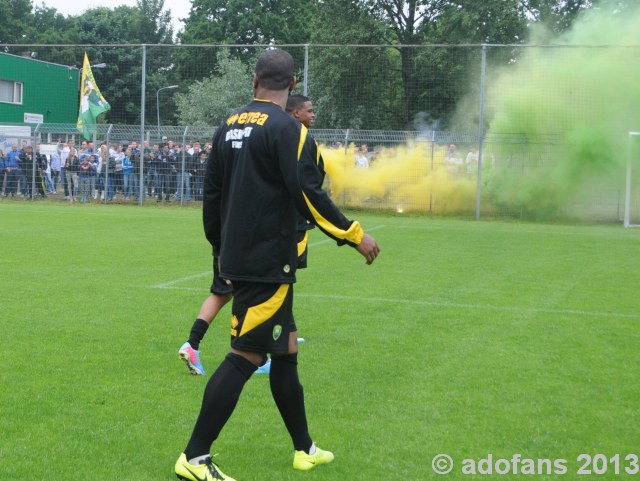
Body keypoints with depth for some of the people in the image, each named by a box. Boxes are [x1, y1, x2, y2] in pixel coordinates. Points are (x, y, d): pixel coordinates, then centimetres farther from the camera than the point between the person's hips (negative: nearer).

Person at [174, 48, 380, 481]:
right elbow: (308, 196, -19)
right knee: (246, 355, -5)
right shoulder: (287, 128, -13)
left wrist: (221, 248, 26)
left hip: (238, 259, 8)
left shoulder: (229, 127, 11)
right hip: (269, 263, -8)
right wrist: (355, 236, -9)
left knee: (286, 349, 16)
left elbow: (211, 193, 15)